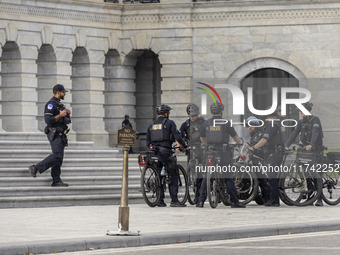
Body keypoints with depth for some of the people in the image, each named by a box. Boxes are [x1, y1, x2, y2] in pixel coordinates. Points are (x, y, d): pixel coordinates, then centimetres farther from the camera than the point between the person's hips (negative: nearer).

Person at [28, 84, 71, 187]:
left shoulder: (58, 104, 20)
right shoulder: (51, 104, -12)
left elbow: (65, 120, 27)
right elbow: (48, 120, -22)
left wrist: (67, 114, 7)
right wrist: (60, 115, -18)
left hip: (60, 135, 10)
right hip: (54, 135, -10)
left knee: (59, 158, 3)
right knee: (57, 156, -18)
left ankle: (56, 180, 0)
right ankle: (35, 168, -13)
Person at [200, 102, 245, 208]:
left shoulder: (206, 123, 6)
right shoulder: (226, 123, -3)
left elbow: (202, 138, 17)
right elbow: (234, 136, 5)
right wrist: (240, 143, 25)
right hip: (224, 152, -3)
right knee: (228, 177, -2)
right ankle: (234, 201, -3)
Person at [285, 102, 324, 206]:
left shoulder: (315, 119, -10)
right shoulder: (301, 122, 10)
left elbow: (315, 133, -25)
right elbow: (294, 133, 1)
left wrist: (311, 144, -41)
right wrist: (286, 146, -13)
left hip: (316, 150, -6)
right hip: (305, 150, 6)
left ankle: (319, 199, -9)